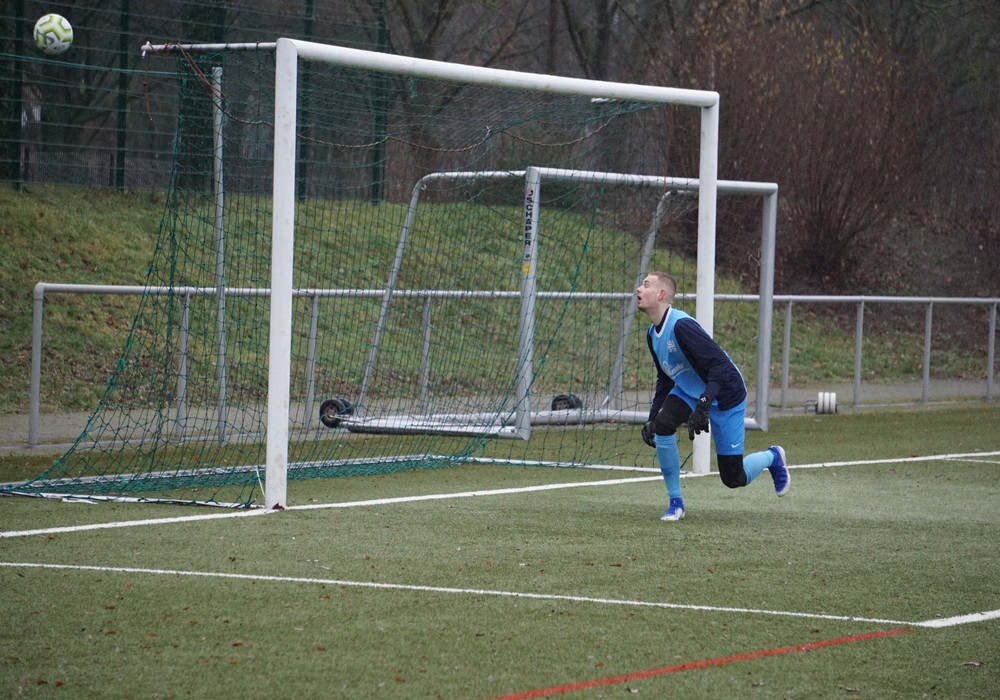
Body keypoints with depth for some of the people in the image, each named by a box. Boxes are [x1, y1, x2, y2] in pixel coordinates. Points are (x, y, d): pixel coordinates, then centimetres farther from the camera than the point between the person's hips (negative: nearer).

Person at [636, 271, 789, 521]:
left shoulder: (681, 326, -29)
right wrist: (652, 417, 8)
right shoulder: (653, 334, -1)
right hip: (688, 390, 7)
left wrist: (703, 406, -40)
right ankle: (675, 503, -9)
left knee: (734, 479, -1)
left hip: (726, 394, -7)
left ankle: (772, 457, 34)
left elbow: (720, 364, -33)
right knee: (662, 425, -23)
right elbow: (665, 378, 13)